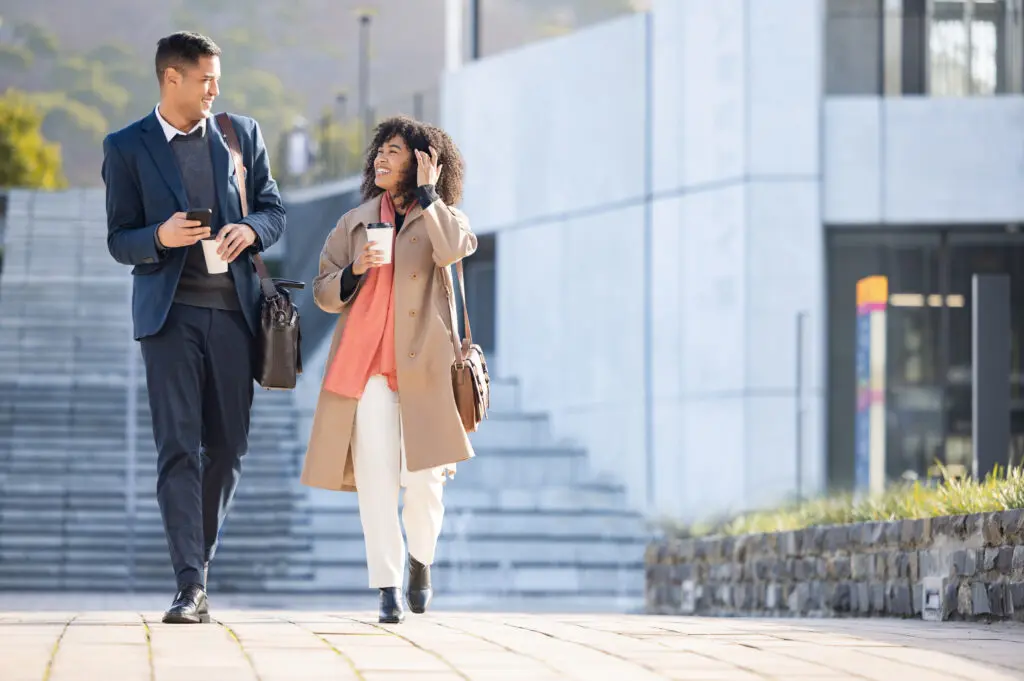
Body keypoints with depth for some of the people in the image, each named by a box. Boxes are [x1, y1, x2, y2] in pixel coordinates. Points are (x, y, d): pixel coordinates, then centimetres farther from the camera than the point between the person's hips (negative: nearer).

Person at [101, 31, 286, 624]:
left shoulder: (242, 134, 12)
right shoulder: (127, 147, 4)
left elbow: (274, 209, 16)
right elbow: (119, 240, 3)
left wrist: (250, 229, -7)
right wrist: (161, 237, -18)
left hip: (234, 308, 3)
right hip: (171, 312, -3)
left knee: (229, 444, 5)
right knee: (179, 447, -10)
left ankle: (201, 561, 22)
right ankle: (191, 586, -13)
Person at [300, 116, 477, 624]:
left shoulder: (441, 218, 10)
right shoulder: (355, 223, 17)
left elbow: (453, 249, -15)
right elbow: (323, 292, 15)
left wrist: (426, 190, -7)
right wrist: (357, 269, -5)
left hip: (423, 365, -2)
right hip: (366, 362, 2)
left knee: (424, 477, -4)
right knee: (375, 474, -11)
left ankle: (420, 561, 25)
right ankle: (387, 587, -8)